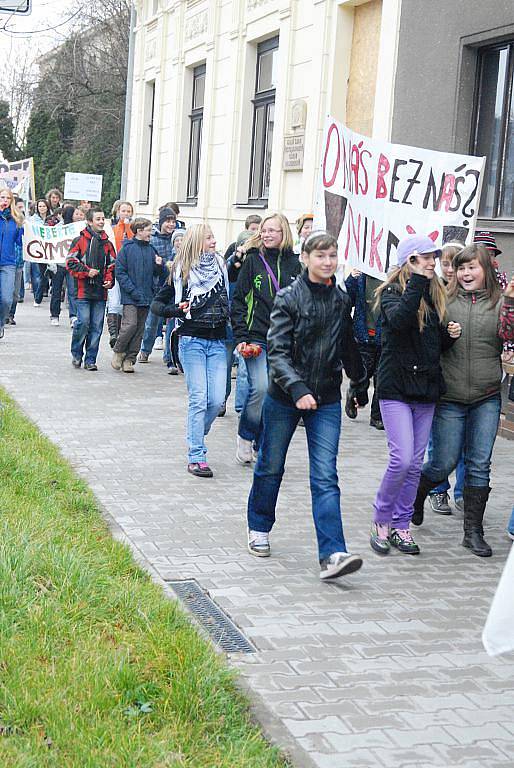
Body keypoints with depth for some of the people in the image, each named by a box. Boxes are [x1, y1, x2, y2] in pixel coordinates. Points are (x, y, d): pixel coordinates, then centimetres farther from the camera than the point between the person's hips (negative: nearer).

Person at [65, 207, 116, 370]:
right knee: (83, 322, -10)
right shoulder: (80, 240, 0)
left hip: (100, 291, 4)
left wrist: (110, 280, 3)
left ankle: (90, 359, 10)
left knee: (96, 326, 2)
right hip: (83, 290, -4)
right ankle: (76, 354, 11)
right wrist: (87, 271, -13)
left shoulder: (107, 243, 13)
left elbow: (112, 264, 18)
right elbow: (71, 262, -4)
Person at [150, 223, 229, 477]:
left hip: (217, 342, 4)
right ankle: (196, 457, -2)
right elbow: (156, 304, 3)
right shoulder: (181, 272, 0)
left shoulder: (221, 266, 9)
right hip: (192, 340, -3)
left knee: (216, 399, -3)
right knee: (198, 399, -7)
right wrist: (175, 310, -15)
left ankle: (195, 438, 24)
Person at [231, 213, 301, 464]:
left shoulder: (294, 264, 8)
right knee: (261, 387, -18)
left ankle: (263, 444, 18)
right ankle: (245, 436, 5)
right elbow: (238, 300, 3)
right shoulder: (253, 260, 3)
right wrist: (241, 337, -6)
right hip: (257, 337, -3)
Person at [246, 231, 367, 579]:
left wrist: (361, 386, 26)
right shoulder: (289, 298, -10)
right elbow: (277, 352, -17)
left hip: (326, 401, 2)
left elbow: (349, 349, 17)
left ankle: (332, 554, -15)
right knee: (271, 467, 15)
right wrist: (297, 389, -29)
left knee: (326, 477, -7)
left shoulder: (342, 300, 3)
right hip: (284, 397, -2)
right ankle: (259, 528, 37)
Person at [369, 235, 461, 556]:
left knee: (415, 463, 8)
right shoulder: (392, 292, -5)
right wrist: (418, 280, -25)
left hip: (426, 388, 6)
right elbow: (399, 319, -29)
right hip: (396, 387, -6)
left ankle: (400, 525, 19)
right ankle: (381, 520, 5)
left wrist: (451, 334, -1)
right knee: (402, 459, -13)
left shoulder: (436, 295, 11)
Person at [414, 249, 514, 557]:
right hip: (449, 397, -1)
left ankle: (474, 531, 14)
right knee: (444, 463, 5)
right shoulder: (445, 300, 0)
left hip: (487, 398, 1)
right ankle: (416, 496, 35)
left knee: (480, 465, 4)